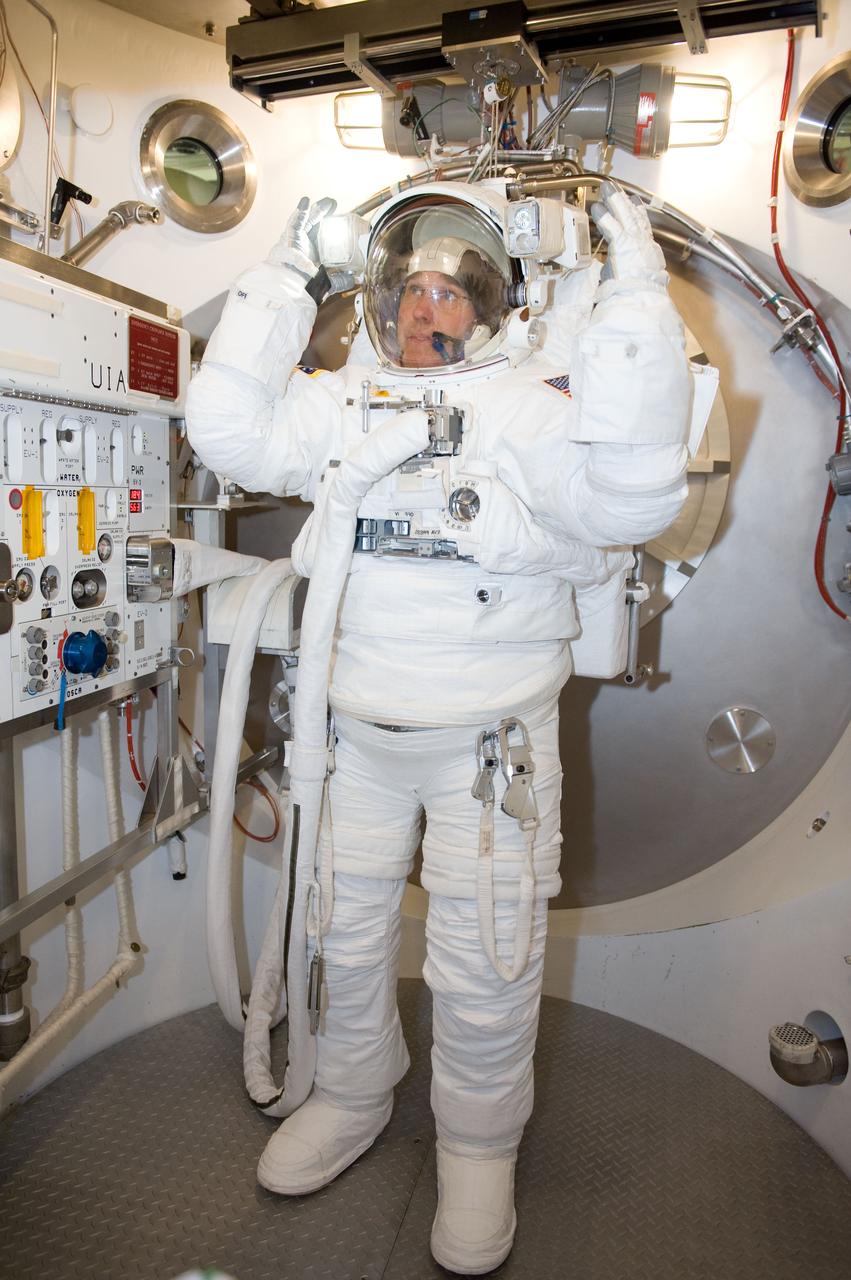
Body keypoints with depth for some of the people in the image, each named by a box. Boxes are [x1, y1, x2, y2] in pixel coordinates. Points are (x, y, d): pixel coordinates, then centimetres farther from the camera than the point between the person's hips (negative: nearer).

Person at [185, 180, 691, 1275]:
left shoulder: (529, 403, -7)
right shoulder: (344, 400, 7)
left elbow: (629, 492, -24)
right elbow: (230, 429, -2)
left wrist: (634, 298, -22)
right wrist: (286, 277, 1)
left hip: (490, 736, -4)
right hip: (356, 726, 5)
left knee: (484, 962, 9)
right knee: (342, 925, 19)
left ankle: (479, 1144, 37)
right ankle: (352, 1097, 46)